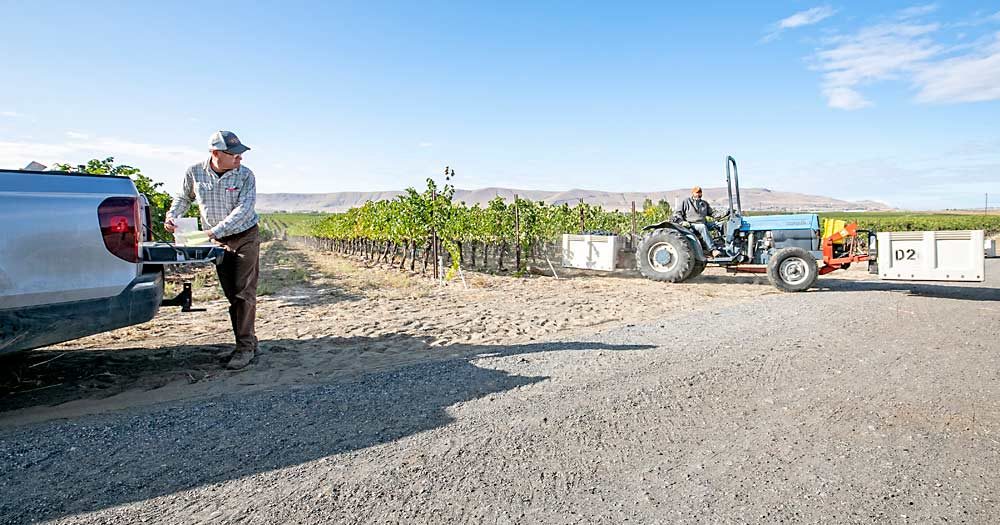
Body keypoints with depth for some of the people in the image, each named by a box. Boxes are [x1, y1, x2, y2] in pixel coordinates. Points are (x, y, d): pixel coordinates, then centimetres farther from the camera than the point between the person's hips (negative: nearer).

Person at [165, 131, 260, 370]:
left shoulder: (245, 175, -13)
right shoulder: (194, 172, -5)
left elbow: (243, 209, -22)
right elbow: (184, 197, 14)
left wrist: (214, 231, -29)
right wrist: (172, 216, -5)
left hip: (245, 238, -4)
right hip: (218, 242, 4)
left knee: (244, 293, -8)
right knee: (232, 295, 7)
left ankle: (245, 347, -4)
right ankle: (248, 343, 17)